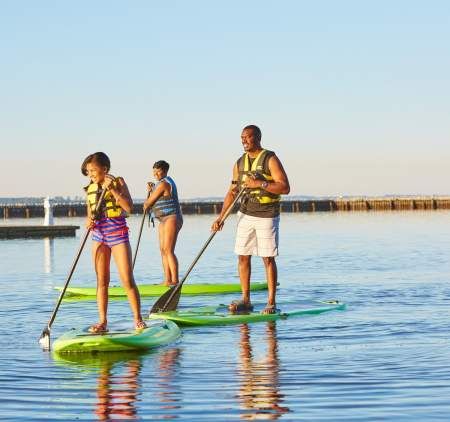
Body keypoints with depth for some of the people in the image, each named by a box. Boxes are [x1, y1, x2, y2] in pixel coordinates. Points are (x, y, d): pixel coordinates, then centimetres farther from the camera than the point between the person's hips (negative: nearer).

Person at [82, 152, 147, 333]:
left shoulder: (118, 182, -5)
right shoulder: (90, 189, 8)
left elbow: (129, 207, -14)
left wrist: (113, 190, -20)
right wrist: (89, 221, -6)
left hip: (118, 233, -4)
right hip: (99, 235, 5)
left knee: (127, 280, -7)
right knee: (102, 281, 4)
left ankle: (138, 319, 2)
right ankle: (102, 321, 7)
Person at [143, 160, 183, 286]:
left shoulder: (163, 184, -15)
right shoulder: (166, 181, 18)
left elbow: (149, 202, -12)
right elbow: (157, 202, 21)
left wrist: (145, 206, 11)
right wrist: (151, 190, 7)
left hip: (171, 219, -11)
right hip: (164, 220, 11)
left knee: (168, 250, -14)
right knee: (163, 251, 8)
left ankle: (175, 281, -16)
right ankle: (167, 280, 9)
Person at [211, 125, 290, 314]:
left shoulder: (270, 159, -9)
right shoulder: (240, 163, 9)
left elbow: (285, 188, -15)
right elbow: (232, 192, 12)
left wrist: (260, 183, -23)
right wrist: (221, 217, 4)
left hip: (266, 217, -6)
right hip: (245, 215, 6)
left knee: (268, 259, -3)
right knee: (243, 257, 5)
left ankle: (271, 303, 1)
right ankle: (245, 300, 13)